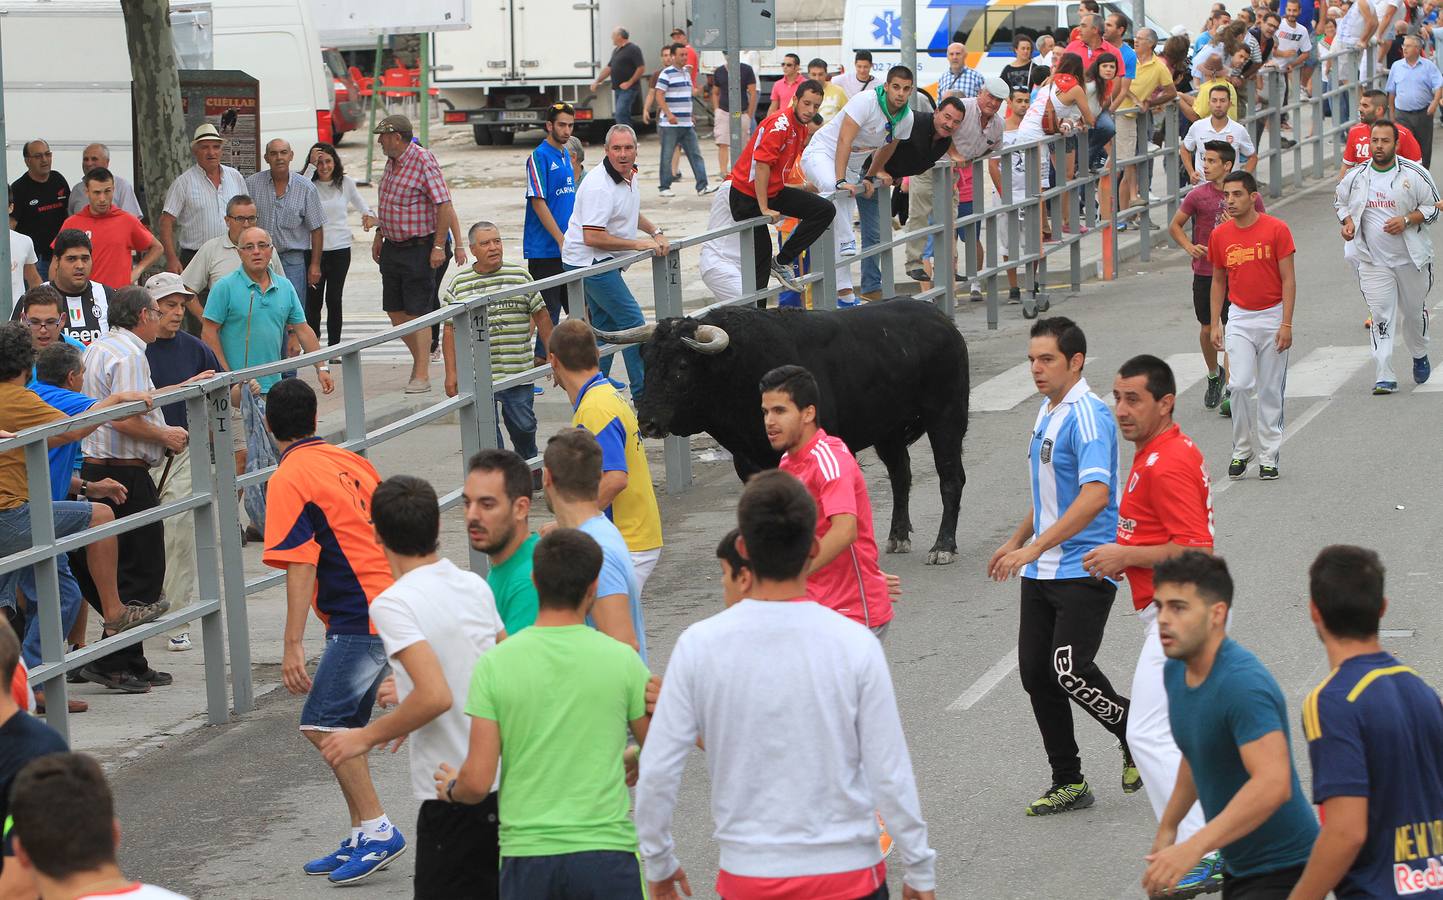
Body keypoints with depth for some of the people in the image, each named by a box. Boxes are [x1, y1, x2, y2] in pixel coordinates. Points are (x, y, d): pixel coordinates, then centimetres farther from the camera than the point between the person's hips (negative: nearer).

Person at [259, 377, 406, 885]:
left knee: (322, 724, -10)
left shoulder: (289, 479, -10)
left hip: (360, 620, -9)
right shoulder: (350, 462, 14)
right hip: (390, 606, 9)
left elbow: (300, 566, -16)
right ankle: (364, 839, 15)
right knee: (343, 727, 13)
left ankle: (377, 831, -10)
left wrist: (294, 644, -17)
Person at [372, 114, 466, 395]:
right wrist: (380, 235, 21)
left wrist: (439, 246, -20)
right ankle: (420, 359, 25)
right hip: (392, 247, 8)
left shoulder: (424, 161, -17)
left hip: (418, 248, -8)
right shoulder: (392, 161, 10)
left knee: (417, 311, -4)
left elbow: (444, 206, -18)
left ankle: (422, 374, 2)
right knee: (394, 310, 10)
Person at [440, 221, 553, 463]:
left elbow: (541, 316, 10)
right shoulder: (459, 284, 3)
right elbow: (450, 330, 5)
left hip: (518, 374, 1)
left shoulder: (520, 277, 4)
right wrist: (451, 374, 1)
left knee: (523, 426, 9)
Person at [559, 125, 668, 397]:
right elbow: (592, 237, -28)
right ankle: (644, 395, -5)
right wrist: (639, 244, -21)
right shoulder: (599, 185, -23)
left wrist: (655, 231, 11)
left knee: (605, 327, 14)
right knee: (633, 323, -10)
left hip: (603, 262, 10)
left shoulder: (630, 176, 8)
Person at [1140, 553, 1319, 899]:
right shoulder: (1176, 672, 2)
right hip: (1239, 866, 9)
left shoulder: (1242, 683, -27)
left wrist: (1193, 847, -45)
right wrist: (1168, 827, 22)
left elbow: (1273, 783, -39)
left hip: (1282, 869, -9)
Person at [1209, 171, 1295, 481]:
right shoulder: (1219, 235, 2)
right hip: (1239, 318, 2)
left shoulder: (1276, 229, -8)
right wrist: (1215, 324, 7)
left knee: (1270, 390, 3)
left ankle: (1268, 456, 11)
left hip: (1273, 316, -2)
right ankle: (1241, 451, 5)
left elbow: (1288, 280, -7)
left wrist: (1286, 324, -12)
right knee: (1240, 384, -11)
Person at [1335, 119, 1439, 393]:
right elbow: (1340, 201, 17)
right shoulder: (1356, 177, -1)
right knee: (1381, 316, -7)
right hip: (1373, 261, 0)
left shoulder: (1414, 174, -7)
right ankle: (1384, 377, -8)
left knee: (1414, 311, 15)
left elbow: (1433, 207, 1)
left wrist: (1407, 220, -16)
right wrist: (1347, 221, -3)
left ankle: (1420, 356, 44)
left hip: (1411, 257, 0)